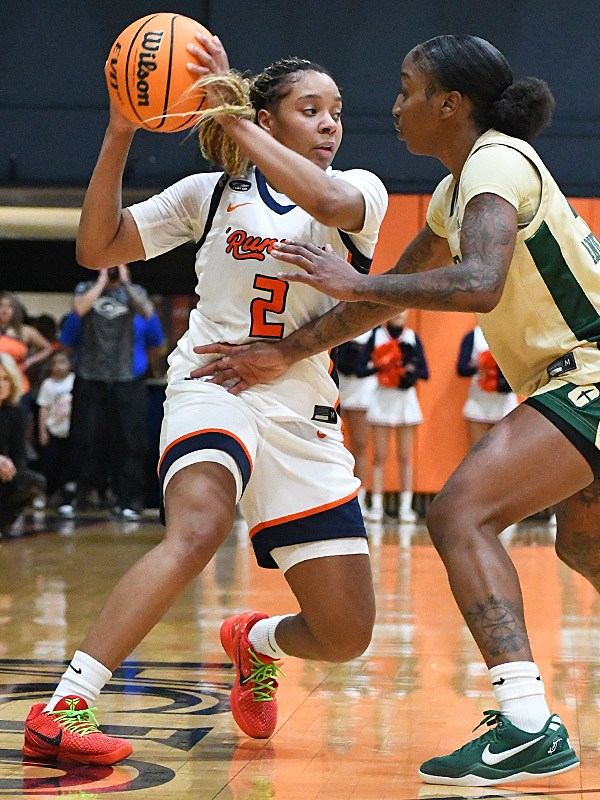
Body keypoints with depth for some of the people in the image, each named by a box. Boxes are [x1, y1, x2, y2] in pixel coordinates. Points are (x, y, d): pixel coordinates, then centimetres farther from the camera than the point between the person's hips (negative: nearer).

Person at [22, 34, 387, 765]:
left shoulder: (361, 189, 6)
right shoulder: (210, 192, 9)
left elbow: (329, 202, -20)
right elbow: (97, 249, 3)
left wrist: (233, 118, -20)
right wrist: (119, 134, -6)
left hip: (304, 413, 2)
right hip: (212, 386, -2)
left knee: (345, 636, -1)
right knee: (199, 527, -36)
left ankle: (255, 642, 35)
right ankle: (61, 708, -36)